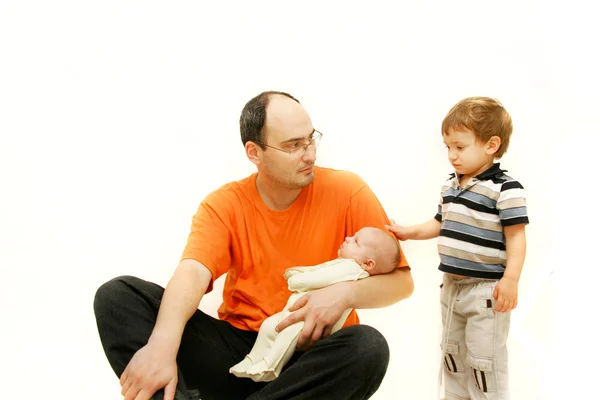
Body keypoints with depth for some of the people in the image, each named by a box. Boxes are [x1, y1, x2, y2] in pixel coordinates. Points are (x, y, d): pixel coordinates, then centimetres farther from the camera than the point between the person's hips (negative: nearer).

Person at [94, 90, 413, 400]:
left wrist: (347, 293, -25)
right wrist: (162, 343, -41)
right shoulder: (223, 205, -2)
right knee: (118, 295, -14)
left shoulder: (347, 192, -5)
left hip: (314, 357, 0)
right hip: (239, 349, 1)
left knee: (368, 347, -37)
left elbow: (401, 280, -3)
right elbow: (192, 274, -20)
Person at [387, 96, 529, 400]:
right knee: (452, 349, 22)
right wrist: (409, 232, 7)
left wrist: (510, 280, -23)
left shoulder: (505, 189, -17)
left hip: (486, 289, -8)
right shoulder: (450, 187, 7)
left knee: (484, 356, 1)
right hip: (452, 285, 9)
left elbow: (516, 237, -18)